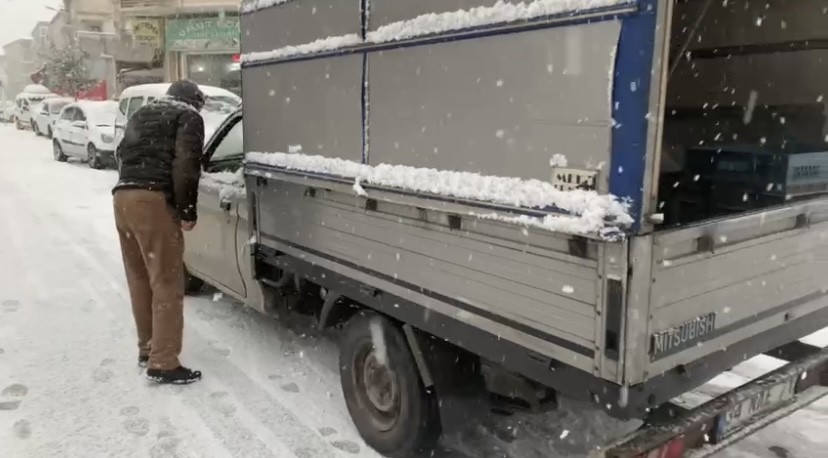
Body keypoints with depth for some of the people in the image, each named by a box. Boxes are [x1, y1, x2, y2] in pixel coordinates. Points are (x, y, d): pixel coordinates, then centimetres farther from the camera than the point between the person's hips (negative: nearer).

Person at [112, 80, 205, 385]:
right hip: (153, 200, -8)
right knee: (166, 284, -5)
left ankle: (147, 348, 28)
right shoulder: (188, 117, 5)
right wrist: (188, 211, -8)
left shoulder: (141, 115, 29)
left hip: (122, 197, 8)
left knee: (140, 279, 17)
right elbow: (186, 164, -9)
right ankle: (163, 363, -5)